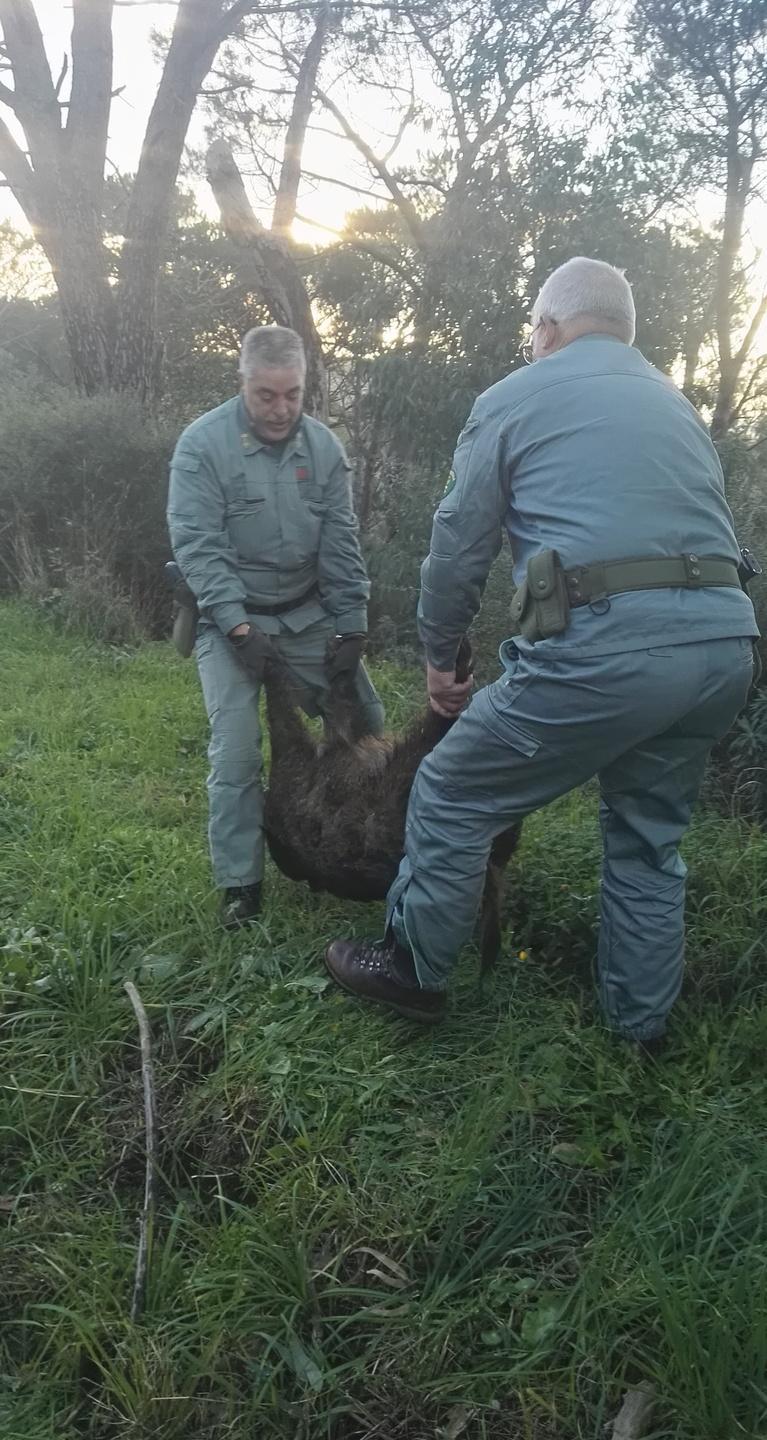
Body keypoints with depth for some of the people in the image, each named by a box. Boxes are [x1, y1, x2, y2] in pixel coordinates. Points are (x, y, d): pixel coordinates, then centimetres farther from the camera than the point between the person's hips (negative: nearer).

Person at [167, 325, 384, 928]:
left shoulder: (323, 445, -1)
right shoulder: (203, 443, -12)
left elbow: (342, 546, 0)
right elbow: (196, 545, -16)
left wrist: (351, 627, -5)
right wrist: (239, 626, -22)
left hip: (309, 613, 4)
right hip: (231, 616, -4)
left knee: (367, 722, 5)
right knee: (236, 753, -12)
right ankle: (241, 886, 4)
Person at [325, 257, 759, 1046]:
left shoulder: (515, 398, 11)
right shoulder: (676, 404, 27)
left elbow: (458, 544, 12)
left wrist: (438, 654, 24)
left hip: (605, 641, -6)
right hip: (725, 639, 7)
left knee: (453, 797, 11)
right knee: (650, 834, 22)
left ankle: (412, 969, 24)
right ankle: (639, 1019, 32)